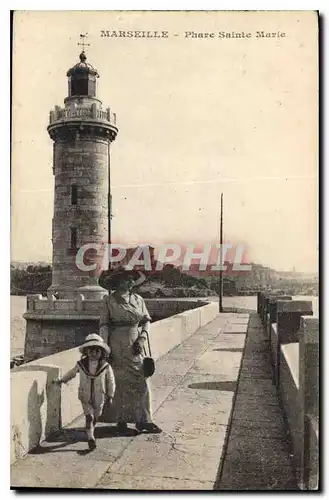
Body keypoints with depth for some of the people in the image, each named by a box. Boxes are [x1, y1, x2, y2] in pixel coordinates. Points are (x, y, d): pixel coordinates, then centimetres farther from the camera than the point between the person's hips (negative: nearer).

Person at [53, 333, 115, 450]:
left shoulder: (105, 366, -13)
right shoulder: (81, 364, -11)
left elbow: (111, 381, -2)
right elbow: (72, 373, 9)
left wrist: (110, 395, 3)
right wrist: (61, 380, 17)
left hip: (99, 398, 1)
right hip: (85, 397, -1)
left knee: (95, 417, 17)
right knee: (89, 417, -10)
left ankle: (91, 430, 43)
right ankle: (91, 438, -4)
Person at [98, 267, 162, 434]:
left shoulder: (138, 299, 9)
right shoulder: (108, 301, -1)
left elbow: (146, 320, 12)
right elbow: (103, 326, -2)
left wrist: (141, 339, -2)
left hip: (135, 347, 4)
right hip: (117, 347, -3)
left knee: (142, 382, 1)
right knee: (122, 383, 2)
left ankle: (144, 420, 11)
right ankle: (121, 421, 17)